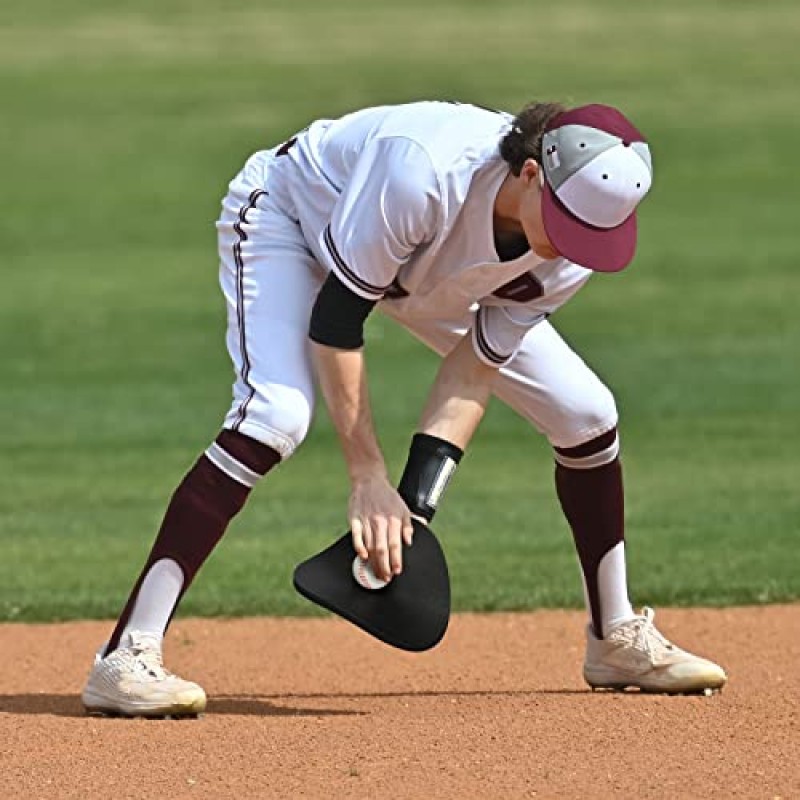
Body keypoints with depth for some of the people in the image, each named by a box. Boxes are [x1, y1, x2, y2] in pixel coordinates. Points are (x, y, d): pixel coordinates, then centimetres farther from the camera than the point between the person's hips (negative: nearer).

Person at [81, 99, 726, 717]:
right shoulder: (423, 170, -43)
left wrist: (419, 501, -28)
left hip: (424, 268, 6)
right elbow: (335, 320, -34)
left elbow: (478, 363, -17)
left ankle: (617, 639, 20)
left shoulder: (576, 243, -25)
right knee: (276, 417, -31)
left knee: (586, 413, -1)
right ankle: (127, 658, -31)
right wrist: (369, 480, -37)